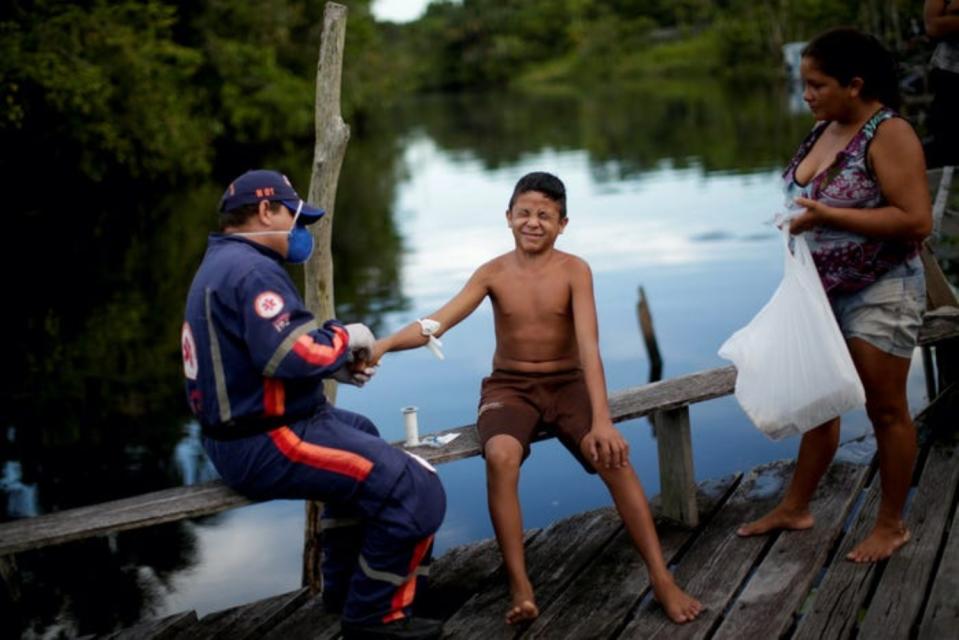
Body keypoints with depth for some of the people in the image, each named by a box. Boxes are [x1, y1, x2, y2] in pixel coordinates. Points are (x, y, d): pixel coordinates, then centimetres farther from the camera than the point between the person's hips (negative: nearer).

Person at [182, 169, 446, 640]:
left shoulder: (223, 263, 15)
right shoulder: (251, 270, -19)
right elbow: (290, 354, -32)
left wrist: (335, 366, 7)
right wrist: (345, 338, -12)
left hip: (242, 432, 12)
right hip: (267, 444, -12)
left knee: (361, 433, 35)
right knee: (416, 491, -16)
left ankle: (345, 587, 39)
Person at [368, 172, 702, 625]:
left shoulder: (574, 271, -9)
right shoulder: (493, 273, -3)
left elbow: (589, 347, -20)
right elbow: (437, 323, -14)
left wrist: (602, 420, -32)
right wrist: (386, 344, -34)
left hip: (567, 383, 0)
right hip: (509, 386, 1)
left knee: (613, 454, -27)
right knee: (500, 456, -32)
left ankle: (661, 579, -17)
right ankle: (520, 588, -23)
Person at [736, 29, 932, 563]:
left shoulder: (888, 133, -18)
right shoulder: (825, 128, 6)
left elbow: (917, 220, -24)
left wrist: (828, 217, -26)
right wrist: (797, 219, 1)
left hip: (880, 294, -8)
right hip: (825, 291, 8)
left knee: (886, 408, 4)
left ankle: (892, 524, 18)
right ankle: (795, 507, 28)